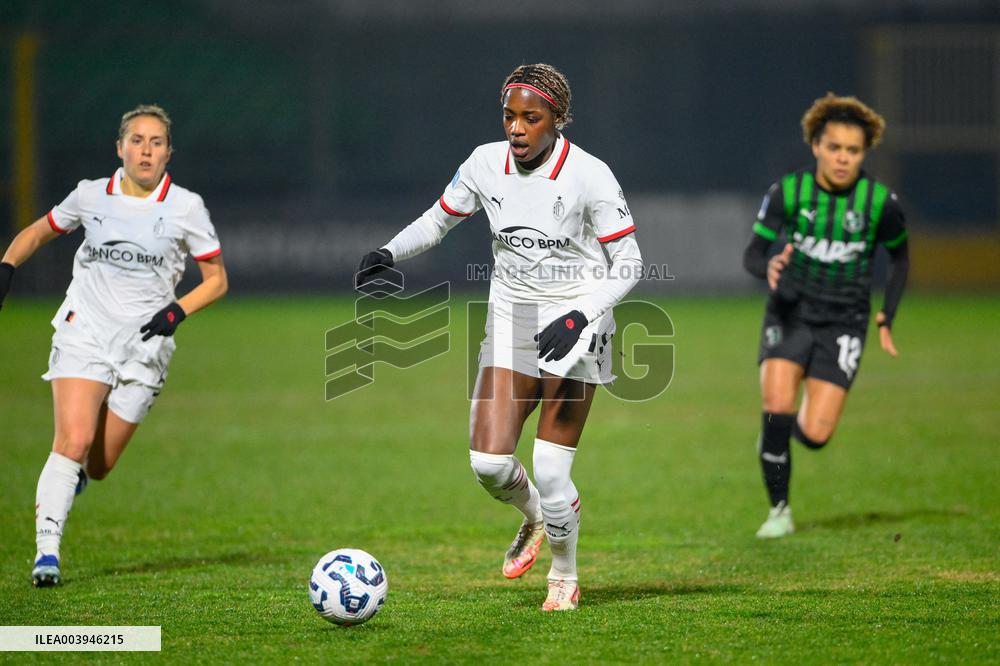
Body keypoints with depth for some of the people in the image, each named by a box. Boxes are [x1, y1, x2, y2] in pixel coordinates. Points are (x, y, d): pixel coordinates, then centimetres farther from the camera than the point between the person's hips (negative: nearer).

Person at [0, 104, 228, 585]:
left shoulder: (185, 207, -1)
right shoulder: (90, 196, 3)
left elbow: (216, 279, 6)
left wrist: (178, 311, -12)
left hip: (143, 346, 0)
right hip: (83, 332, 0)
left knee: (97, 467, 3)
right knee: (74, 440, -21)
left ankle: (72, 475, 41)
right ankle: (46, 551, -16)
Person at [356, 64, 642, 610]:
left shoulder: (589, 176, -15)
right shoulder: (486, 164, -3)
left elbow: (628, 264, -10)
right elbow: (437, 221, 12)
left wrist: (580, 315, -24)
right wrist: (389, 253, -6)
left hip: (575, 326, -4)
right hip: (511, 320, 4)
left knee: (551, 474, -8)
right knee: (488, 461, -9)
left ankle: (565, 575, 20)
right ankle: (533, 520, 27)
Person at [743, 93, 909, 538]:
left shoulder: (880, 202, -6)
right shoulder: (787, 192, -7)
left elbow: (900, 258, 11)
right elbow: (752, 254, -2)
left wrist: (886, 319, 6)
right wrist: (769, 267, -25)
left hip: (844, 322, 0)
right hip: (791, 313, 0)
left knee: (815, 435, -11)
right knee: (777, 408, -21)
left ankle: (796, 424, 29)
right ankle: (779, 510, -1)